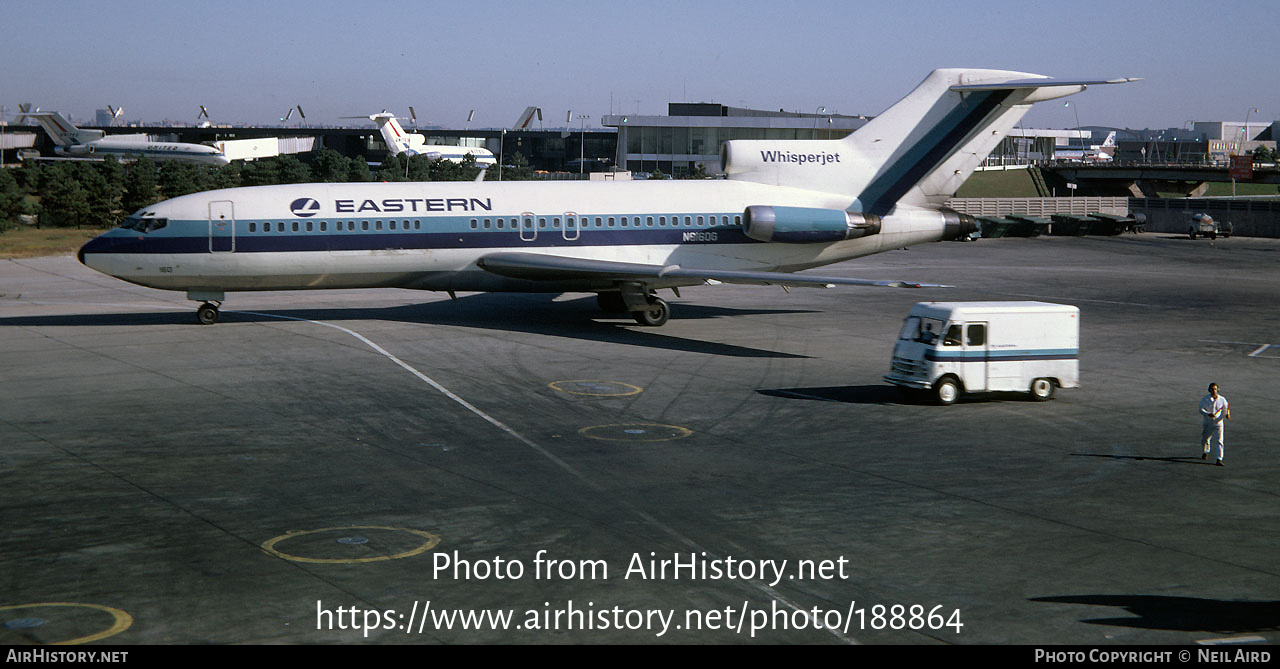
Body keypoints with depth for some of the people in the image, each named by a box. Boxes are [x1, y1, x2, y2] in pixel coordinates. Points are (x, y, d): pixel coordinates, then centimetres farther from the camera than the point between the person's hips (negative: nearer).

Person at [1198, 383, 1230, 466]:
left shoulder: (1222, 399, -4)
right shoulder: (1205, 399, -5)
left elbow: (1225, 410, 3)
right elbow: (1201, 410, -9)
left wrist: (1227, 415, -20)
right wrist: (1208, 414, -28)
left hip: (1218, 423, -1)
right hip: (1208, 424, 1)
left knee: (1219, 441, -13)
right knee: (1205, 439, 14)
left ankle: (1219, 460, -14)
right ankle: (1206, 452, 47)